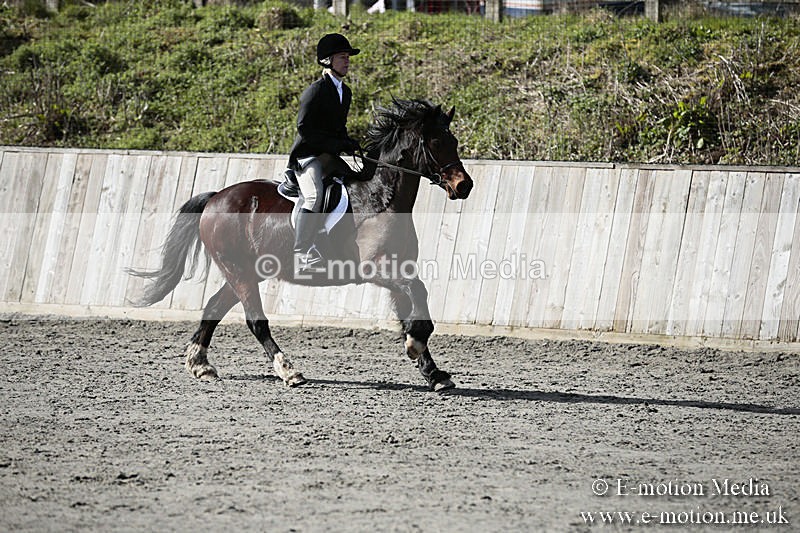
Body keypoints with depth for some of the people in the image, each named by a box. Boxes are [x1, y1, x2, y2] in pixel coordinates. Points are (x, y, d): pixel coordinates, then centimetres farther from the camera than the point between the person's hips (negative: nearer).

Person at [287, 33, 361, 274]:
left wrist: (348, 145, 4)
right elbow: (305, 129, -19)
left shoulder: (345, 92, 16)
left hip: (329, 156, 9)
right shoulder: (315, 91, -12)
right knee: (315, 196, -31)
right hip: (307, 155, -9)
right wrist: (338, 145, -20)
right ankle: (301, 254, -32)